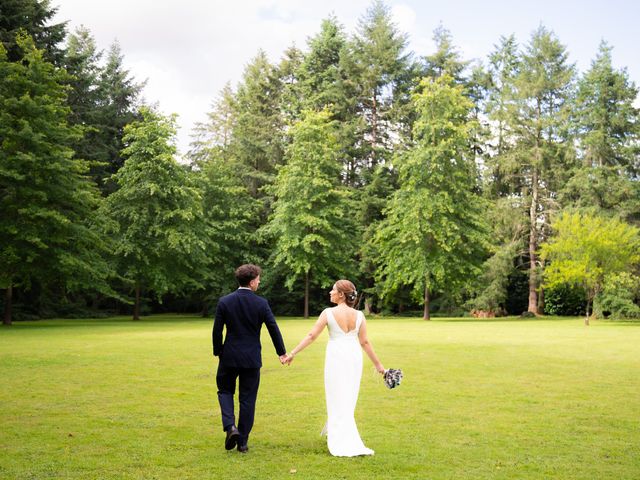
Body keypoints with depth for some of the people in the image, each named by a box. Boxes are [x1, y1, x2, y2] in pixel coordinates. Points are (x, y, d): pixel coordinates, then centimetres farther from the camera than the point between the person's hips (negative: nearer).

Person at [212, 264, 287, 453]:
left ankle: (230, 426, -5)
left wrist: (218, 353, 11)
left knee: (225, 391, 18)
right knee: (247, 399, 9)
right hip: (252, 359, 0)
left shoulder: (224, 302, -6)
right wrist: (282, 352, 10)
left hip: (229, 356, 0)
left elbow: (217, 331, -4)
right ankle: (243, 441, 13)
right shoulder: (261, 303, -7)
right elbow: (273, 328, -2)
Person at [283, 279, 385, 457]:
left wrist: (292, 353, -4)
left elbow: (311, 336, -9)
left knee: (338, 401, 5)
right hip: (354, 357, 4)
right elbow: (365, 342, -1)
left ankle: (345, 445, 2)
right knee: (348, 400, 18)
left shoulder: (329, 313, -9)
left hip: (336, 357, -3)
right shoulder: (359, 315, -1)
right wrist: (378, 364, 7)